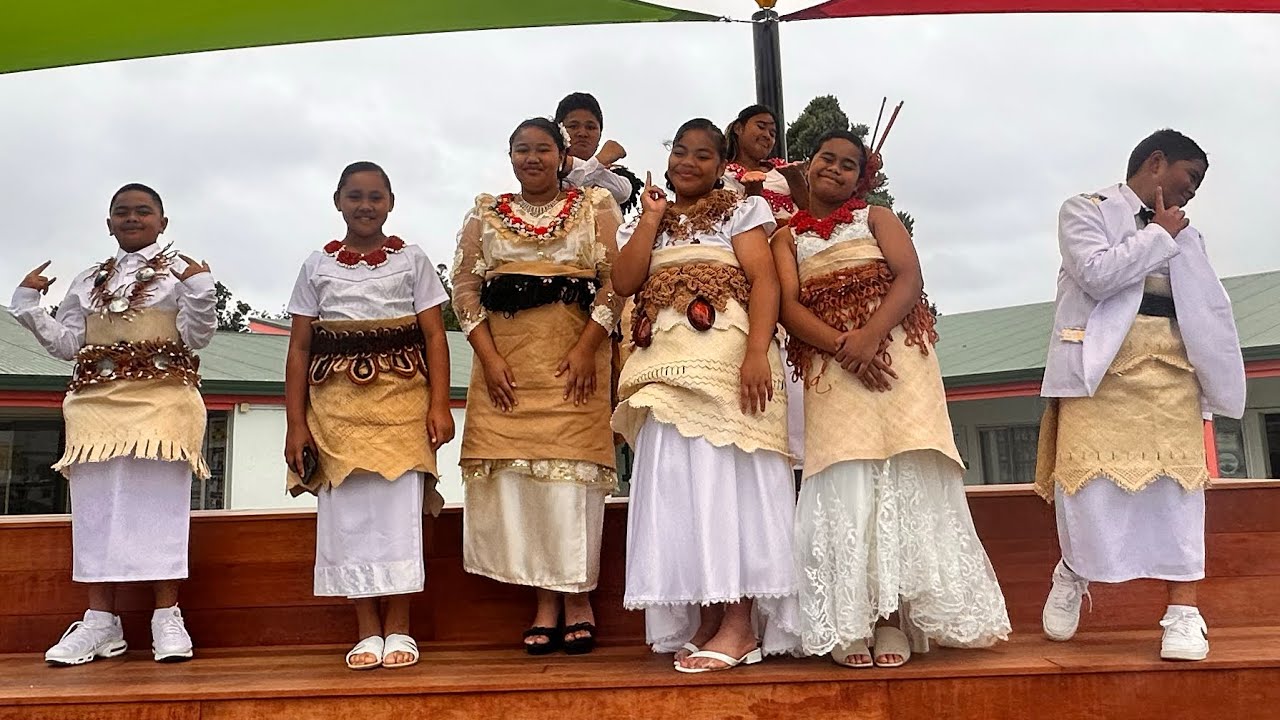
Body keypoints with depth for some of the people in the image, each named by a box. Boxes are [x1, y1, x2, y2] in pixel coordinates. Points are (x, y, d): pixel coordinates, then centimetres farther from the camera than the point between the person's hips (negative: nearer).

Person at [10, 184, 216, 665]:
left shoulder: (179, 270, 5)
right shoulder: (88, 281, 20)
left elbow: (196, 338, -4)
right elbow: (66, 344, 16)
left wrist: (199, 290, -18)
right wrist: (28, 302, 9)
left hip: (160, 401, -4)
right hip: (96, 401, 5)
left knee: (158, 501, -7)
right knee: (97, 504, 2)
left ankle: (167, 616, -2)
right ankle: (100, 621, 7)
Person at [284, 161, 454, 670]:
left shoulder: (412, 260, 7)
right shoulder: (317, 266, 10)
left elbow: (434, 336, 2)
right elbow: (299, 349, 7)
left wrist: (439, 404, -9)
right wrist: (296, 423, 1)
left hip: (402, 397, -1)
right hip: (336, 401, 2)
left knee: (398, 505, -3)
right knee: (348, 511, 1)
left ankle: (398, 628, 7)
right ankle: (368, 631, 10)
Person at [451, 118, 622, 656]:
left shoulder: (595, 207, 10)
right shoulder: (485, 216, 17)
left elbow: (615, 280, 0)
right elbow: (465, 286, 8)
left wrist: (586, 349, -12)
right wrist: (489, 357, -6)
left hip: (574, 354, -2)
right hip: (505, 358, 2)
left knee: (572, 468, -6)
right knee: (516, 469, -2)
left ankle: (578, 599, 4)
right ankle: (545, 603, 5)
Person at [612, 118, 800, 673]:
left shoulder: (740, 210, 8)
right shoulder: (644, 224, 21)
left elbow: (765, 280, -5)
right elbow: (624, 283, 4)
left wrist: (758, 354, -19)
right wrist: (653, 216, 4)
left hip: (727, 356, -4)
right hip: (664, 366, 5)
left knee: (728, 477, -8)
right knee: (678, 486, 1)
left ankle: (740, 624, -6)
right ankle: (705, 620, 7)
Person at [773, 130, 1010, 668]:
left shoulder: (877, 218, 17)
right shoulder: (788, 237, 16)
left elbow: (910, 277, 0)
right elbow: (790, 307, 1)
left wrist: (871, 335, -17)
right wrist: (845, 345, -16)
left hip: (897, 356, 0)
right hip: (830, 369, 0)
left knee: (905, 480, -8)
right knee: (844, 488, -9)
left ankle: (893, 620, -5)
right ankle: (849, 625, -7)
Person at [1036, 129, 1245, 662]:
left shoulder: (1185, 235, 24)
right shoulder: (1085, 210, 7)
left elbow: (1212, 306, 17)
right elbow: (1098, 274, -9)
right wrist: (1160, 235, 0)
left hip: (1172, 364, 5)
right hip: (1103, 363, -4)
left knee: (1179, 479, -6)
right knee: (1091, 474, -11)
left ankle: (1184, 612, -5)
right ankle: (1073, 573, 15)